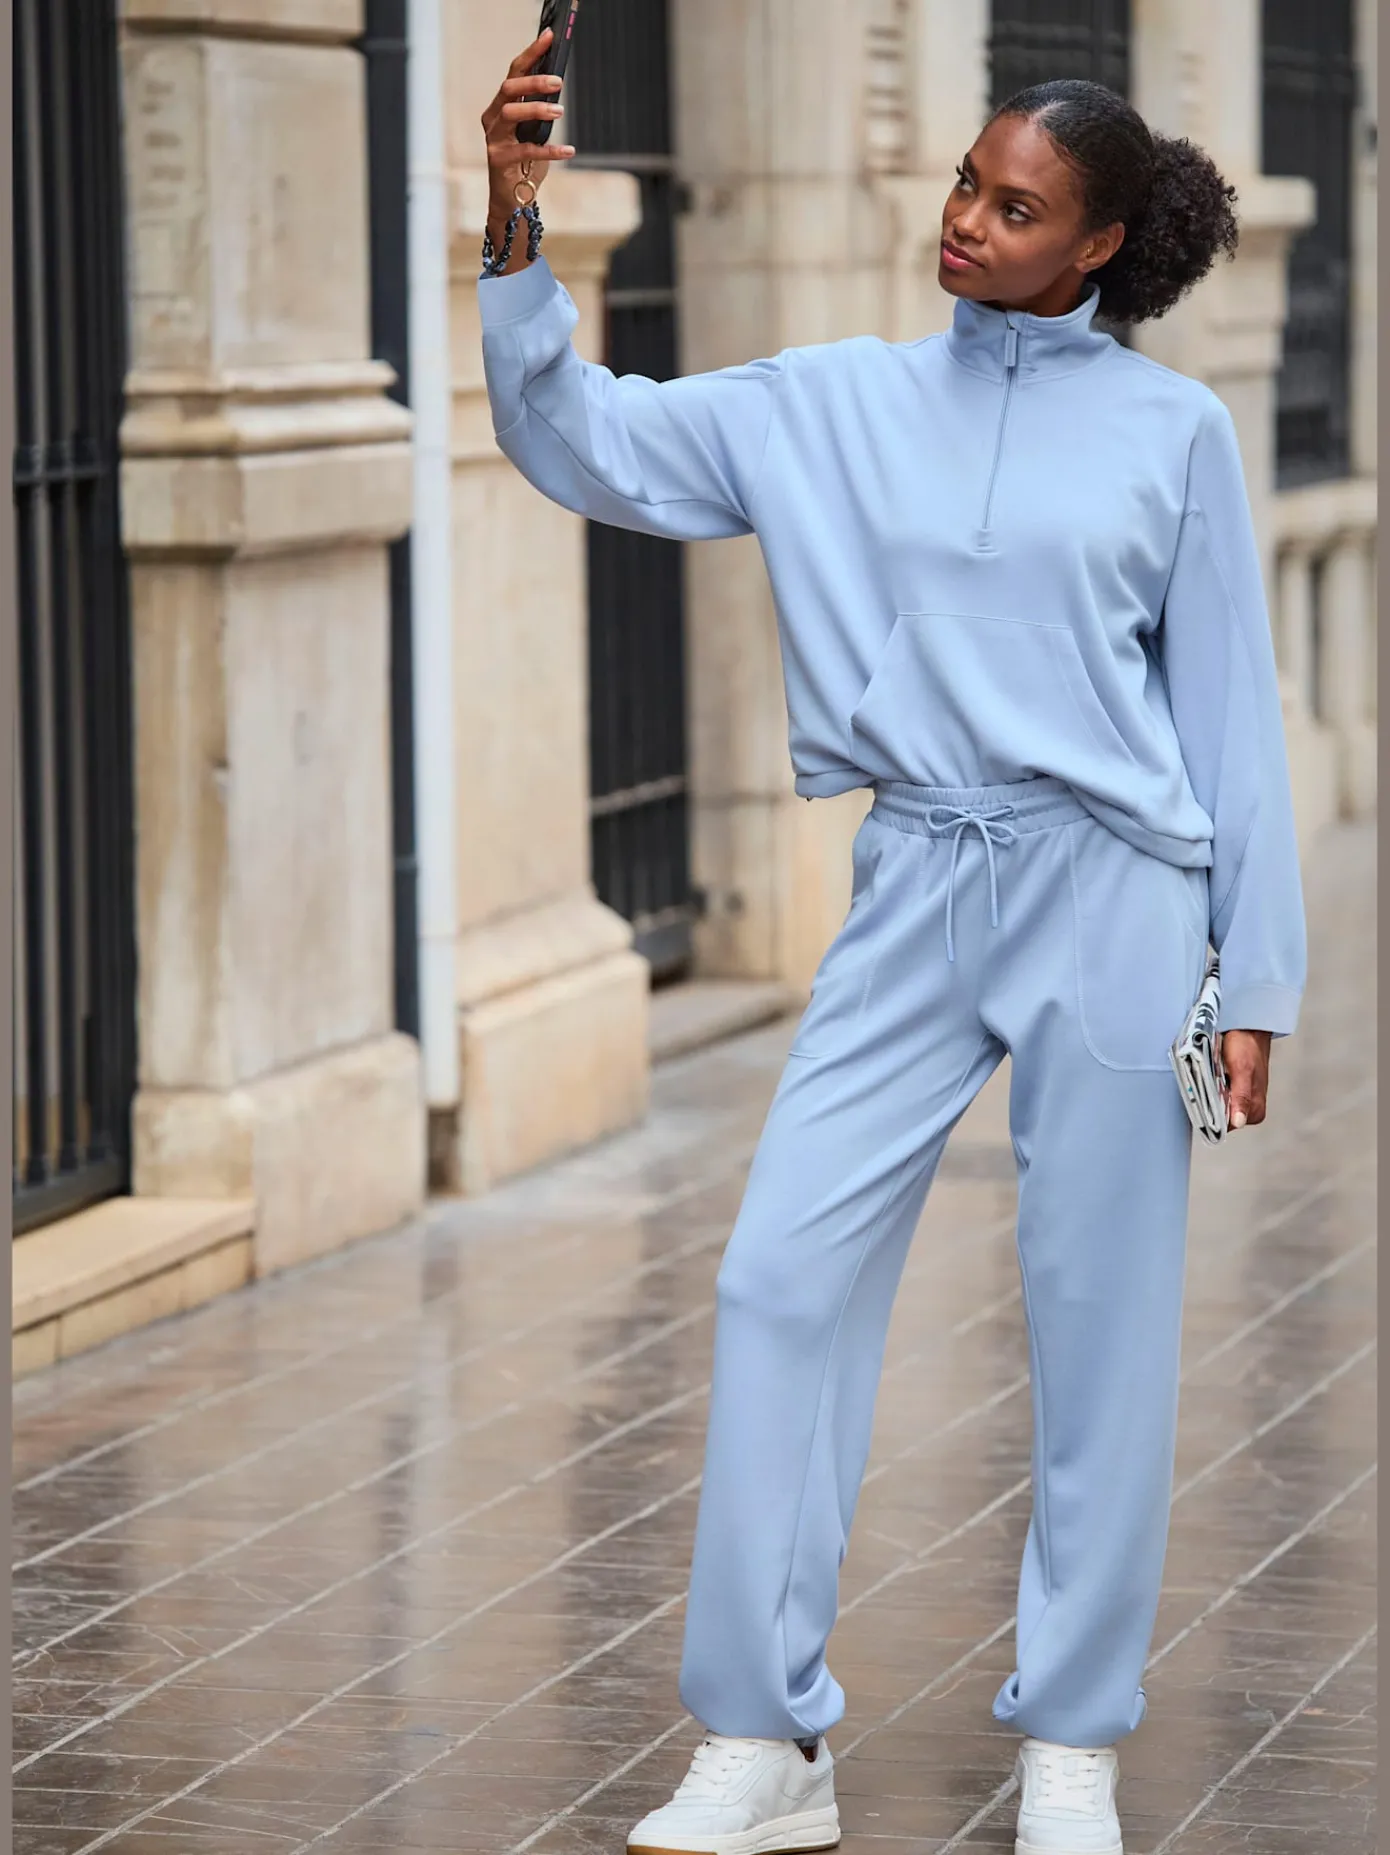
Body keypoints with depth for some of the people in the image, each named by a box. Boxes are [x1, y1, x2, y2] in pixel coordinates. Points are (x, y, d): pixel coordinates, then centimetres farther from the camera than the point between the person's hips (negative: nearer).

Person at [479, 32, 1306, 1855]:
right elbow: (583, 442, 4)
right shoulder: (834, 403, 8)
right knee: (784, 1273, -6)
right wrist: (516, 231, -10)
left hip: (1113, 889, -2)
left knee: (1102, 1324, 3)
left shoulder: (1173, 430, 3)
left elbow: (1228, 713, 5)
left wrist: (1257, 982, 4)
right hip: (914, 888, 2)